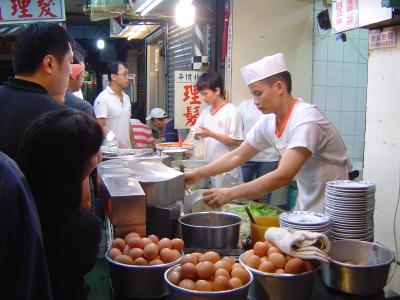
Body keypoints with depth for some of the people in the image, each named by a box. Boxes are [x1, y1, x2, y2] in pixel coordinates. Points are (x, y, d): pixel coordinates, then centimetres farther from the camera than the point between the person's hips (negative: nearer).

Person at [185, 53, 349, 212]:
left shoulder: (306, 121, -25)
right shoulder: (268, 121, -2)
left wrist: (231, 193, -30)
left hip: (330, 210, -6)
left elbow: (283, 176, -32)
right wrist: (197, 174, 1)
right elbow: (237, 156, 7)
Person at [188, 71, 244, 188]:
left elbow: (237, 142, -14)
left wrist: (211, 134, -19)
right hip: (209, 167, 6)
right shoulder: (206, 111, 10)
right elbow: (195, 131, 18)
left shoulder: (231, 111, -11)